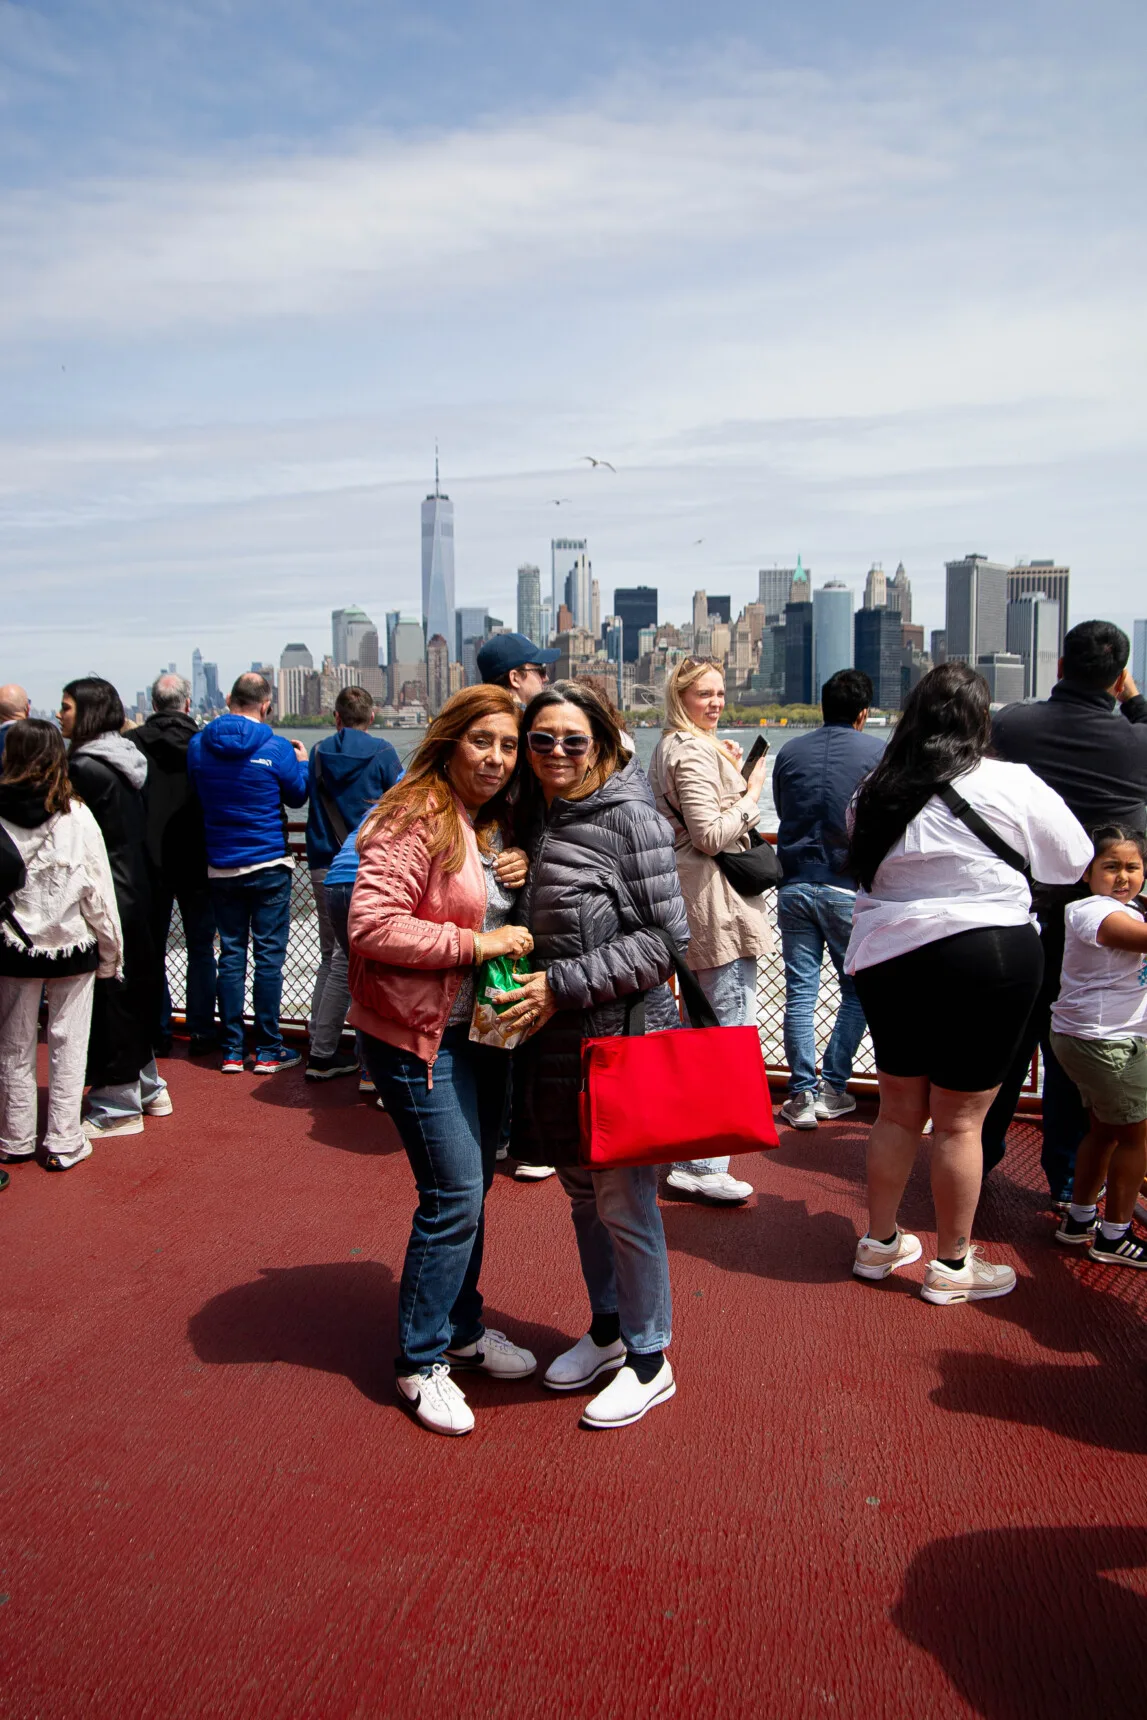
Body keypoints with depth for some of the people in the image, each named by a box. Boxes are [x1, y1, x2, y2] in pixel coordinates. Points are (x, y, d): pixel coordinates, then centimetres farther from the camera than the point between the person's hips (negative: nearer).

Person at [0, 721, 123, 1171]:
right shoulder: (76, 816, -11)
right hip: (72, 947, -1)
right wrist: (110, 950, 3)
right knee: (68, 1047, 9)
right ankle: (63, 1143, 14)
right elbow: (97, 891, -8)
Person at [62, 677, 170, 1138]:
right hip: (135, 889, 9)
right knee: (133, 987, 18)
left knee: (106, 995, 0)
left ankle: (117, 1106, 9)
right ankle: (146, 1086, 29)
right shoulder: (127, 760, 10)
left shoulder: (85, 767, -16)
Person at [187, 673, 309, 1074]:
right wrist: (302, 762, 21)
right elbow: (297, 796, 4)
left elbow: (195, 797, 12)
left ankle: (231, 1051, 13)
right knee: (268, 955, 2)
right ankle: (268, 1051, 7)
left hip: (221, 867, 4)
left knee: (230, 954, 9)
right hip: (269, 865, -3)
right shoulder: (277, 748, -11)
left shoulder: (198, 745, -1)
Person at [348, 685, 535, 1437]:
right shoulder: (415, 820, -17)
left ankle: (463, 1327, 36)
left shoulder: (501, 823, 9)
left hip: (484, 1028, 8)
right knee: (453, 1195, -6)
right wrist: (474, 943, -23)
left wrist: (527, 875, -2)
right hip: (420, 1035, -8)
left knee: (473, 1184, 18)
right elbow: (371, 926, -24)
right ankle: (421, 1362, 13)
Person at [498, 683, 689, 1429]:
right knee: (583, 1193, 19)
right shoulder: (535, 816, 9)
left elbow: (666, 936, -15)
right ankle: (607, 1330, 38)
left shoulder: (629, 817, -13)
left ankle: (649, 1360, 21)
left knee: (625, 1201, 2)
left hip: (624, 1036, -7)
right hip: (555, 1039, 7)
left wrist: (563, 985, -18)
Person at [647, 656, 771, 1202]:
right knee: (732, 1027, -9)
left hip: (690, 898, 11)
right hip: (716, 901, -11)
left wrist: (730, 773, 13)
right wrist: (752, 793, -11)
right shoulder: (692, 753, -16)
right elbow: (712, 835, -22)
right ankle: (701, 1166, -8)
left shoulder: (671, 747, 16)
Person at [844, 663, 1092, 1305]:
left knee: (899, 1108, 17)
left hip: (888, 956, 5)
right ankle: (953, 1265, 18)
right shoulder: (1010, 785, -11)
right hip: (986, 961, -5)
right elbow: (1073, 860, 1)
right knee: (960, 1119, 5)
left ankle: (880, 1241, 30)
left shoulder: (877, 791, 3)